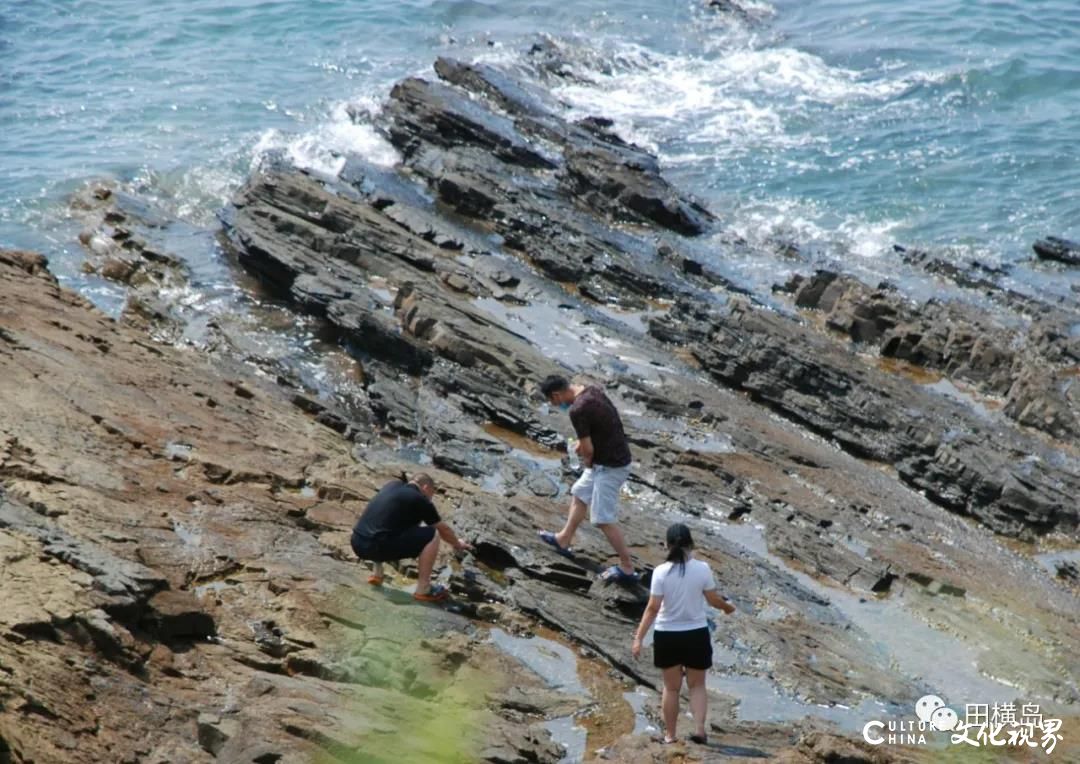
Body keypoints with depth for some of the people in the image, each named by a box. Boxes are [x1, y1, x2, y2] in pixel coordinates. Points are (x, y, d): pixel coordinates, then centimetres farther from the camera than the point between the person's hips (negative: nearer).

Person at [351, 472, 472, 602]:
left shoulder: (392, 485, 21)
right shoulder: (420, 500, 3)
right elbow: (444, 530, 18)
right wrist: (458, 544, 38)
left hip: (357, 544, 7)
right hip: (377, 546, -7)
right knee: (431, 535, 1)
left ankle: (377, 573, 28)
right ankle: (423, 589, 4)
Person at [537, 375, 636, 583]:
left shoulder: (577, 410, -25)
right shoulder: (591, 390, 2)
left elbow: (588, 449, -19)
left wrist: (587, 462, 1)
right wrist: (582, 442, 13)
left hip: (609, 466, -10)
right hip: (617, 456, 10)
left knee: (604, 519, -2)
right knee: (579, 494, 25)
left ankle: (627, 568, 4)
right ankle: (564, 540, 41)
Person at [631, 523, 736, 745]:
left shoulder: (661, 571, -14)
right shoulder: (702, 569, -11)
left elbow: (653, 608, -15)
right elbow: (714, 600, 0)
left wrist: (639, 638, -11)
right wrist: (728, 607, 22)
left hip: (667, 635, 0)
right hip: (697, 634, 1)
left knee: (671, 687, 14)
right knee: (697, 685, 16)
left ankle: (669, 735, 21)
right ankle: (700, 729, 3)